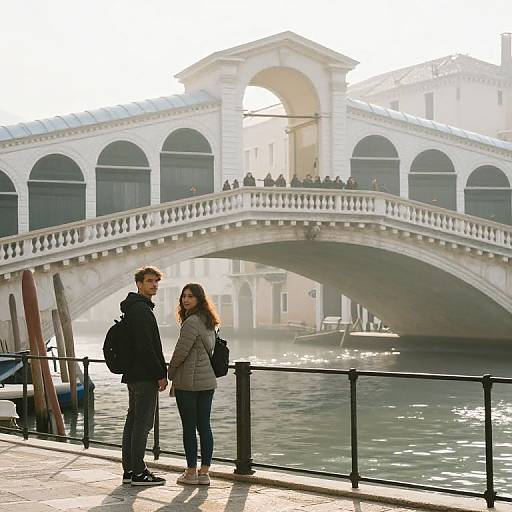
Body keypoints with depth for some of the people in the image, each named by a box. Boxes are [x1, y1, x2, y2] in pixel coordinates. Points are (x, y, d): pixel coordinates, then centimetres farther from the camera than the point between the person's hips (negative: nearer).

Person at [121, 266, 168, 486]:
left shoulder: (135, 307, 19)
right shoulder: (140, 309, -15)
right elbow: (146, 346, -21)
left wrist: (159, 372, 21)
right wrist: (160, 375, -18)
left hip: (134, 374, 11)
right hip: (145, 376, -11)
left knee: (133, 420, 12)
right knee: (143, 423, -8)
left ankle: (129, 470, 17)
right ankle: (139, 472, -6)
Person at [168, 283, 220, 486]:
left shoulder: (191, 322, -16)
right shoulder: (208, 323, 13)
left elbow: (181, 352, -16)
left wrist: (170, 374, 2)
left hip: (189, 383, -8)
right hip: (208, 381, 8)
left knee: (189, 427, -1)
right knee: (204, 426, 8)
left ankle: (191, 472, 4)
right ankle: (204, 472, 9)